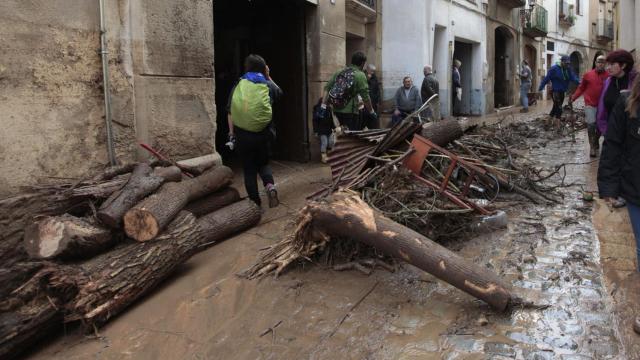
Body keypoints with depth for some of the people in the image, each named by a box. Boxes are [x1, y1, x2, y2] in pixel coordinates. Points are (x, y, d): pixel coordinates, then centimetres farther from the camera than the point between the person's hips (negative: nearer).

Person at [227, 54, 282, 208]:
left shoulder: (238, 85, 1)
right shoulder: (267, 85, 2)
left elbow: (230, 112, 0)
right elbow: (279, 93, 26)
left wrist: (232, 133, 6)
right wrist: (268, 77, 25)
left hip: (242, 134, -1)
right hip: (263, 133, 1)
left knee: (249, 169, 10)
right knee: (263, 163, 21)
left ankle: (255, 204, 12)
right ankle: (270, 186, -7)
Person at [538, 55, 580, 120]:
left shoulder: (568, 70, 7)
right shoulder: (554, 69, -12)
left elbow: (573, 77, -2)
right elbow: (547, 78, -13)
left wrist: (578, 82, -21)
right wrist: (541, 88, -13)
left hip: (562, 92, 7)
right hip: (556, 91, -7)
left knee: (556, 107, 17)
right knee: (559, 109, -11)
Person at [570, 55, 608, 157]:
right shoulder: (588, 75, -1)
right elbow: (581, 88, 4)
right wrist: (573, 97, -6)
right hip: (590, 104, -1)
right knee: (591, 125, -8)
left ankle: (596, 142, 36)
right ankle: (592, 147, 2)